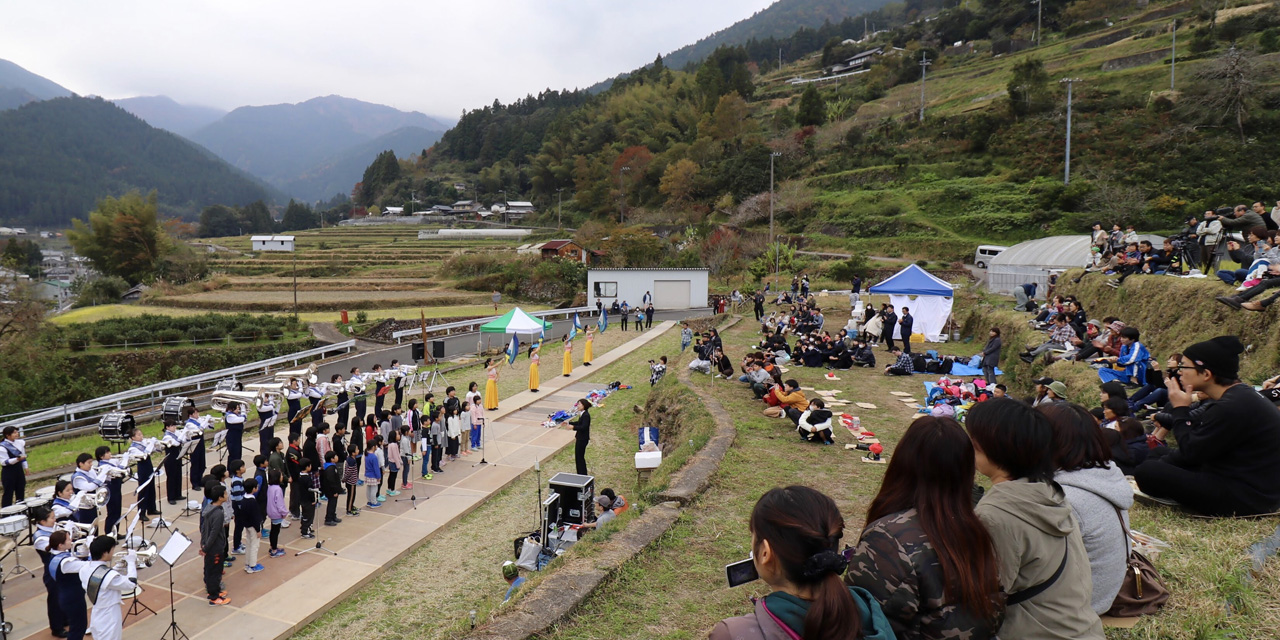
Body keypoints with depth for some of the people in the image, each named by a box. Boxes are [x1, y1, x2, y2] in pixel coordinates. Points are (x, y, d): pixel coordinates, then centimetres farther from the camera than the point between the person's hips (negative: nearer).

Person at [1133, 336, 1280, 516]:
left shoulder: (1233, 407, -26)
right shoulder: (1238, 396, 7)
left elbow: (1190, 452, -19)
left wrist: (1180, 409, -9)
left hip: (1247, 499, -10)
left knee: (1147, 472, -18)